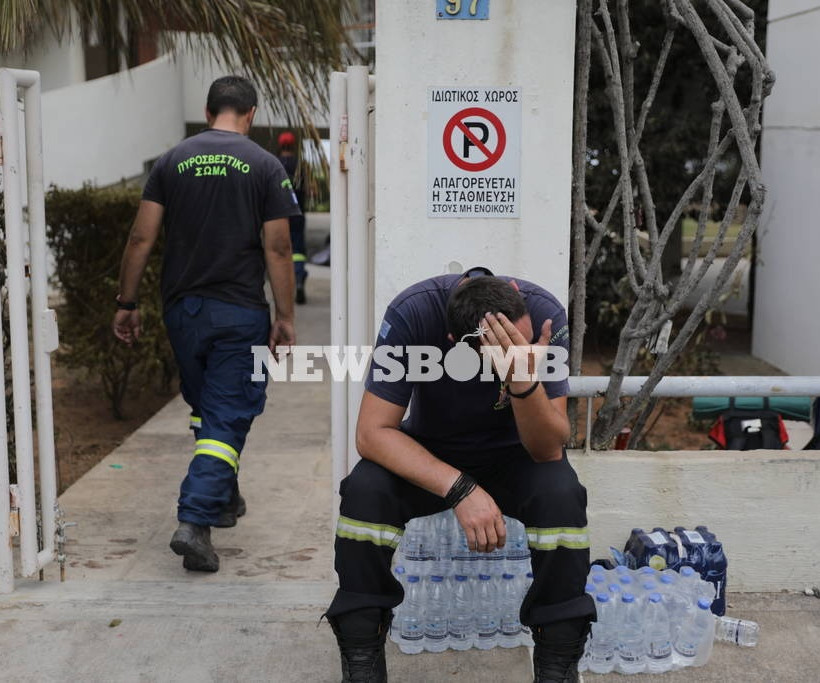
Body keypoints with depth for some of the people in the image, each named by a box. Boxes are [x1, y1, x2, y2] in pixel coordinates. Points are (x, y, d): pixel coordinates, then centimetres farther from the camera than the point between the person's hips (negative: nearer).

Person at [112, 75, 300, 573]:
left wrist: (128, 303, 8)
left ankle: (224, 498, 36)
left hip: (182, 308, 4)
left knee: (206, 407, 22)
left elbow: (142, 238, 1)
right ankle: (195, 522, -12)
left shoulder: (172, 162, 5)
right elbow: (277, 248, -8)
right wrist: (285, 317, -2)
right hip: (240, 312, -4)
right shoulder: (265, 166, -4)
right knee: (229, 417, -1)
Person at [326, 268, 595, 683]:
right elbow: (372, 432, -29)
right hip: (429, 453, 0)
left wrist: (525, 380, -47)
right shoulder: (412, 312, -30)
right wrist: (460, 489, -41)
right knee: (365, 489, -30)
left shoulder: (544, 314, -27)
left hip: (513, 455, 0)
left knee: (560, 493, -31)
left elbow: (548, 450, -26)